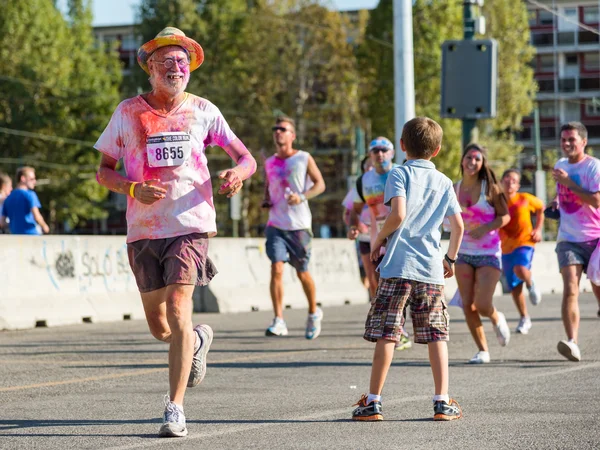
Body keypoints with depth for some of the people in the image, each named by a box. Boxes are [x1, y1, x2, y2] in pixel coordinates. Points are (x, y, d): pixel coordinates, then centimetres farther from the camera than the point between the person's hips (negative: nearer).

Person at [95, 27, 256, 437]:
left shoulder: (203, 111, 5)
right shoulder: (128, 112, 5)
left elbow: (246, 158, 10)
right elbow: (104, 172, 9)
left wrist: (238, 173, -14)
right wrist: (133, 189, -12)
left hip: (190, 223, -2)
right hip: (143, 230, 2)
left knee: (177, 312, -17)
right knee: (158, 326, 7)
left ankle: (175, 408, -13)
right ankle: (198, 340, 43)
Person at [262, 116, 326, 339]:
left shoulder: (304, 159, -1)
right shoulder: (269, 163, 10)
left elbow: (320, 184, -1)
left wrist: (302, 197, -18)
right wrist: (265, 200, 2)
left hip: (299, 224, -2)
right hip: (276, 224, 2)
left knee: (302, 272, 7)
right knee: (276, 268, -15)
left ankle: (313, 313, 32)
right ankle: (278, 321, -16)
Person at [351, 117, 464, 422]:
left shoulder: (399, 174, -2)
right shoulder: (443, 182, 12)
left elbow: (398, 214, -16)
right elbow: (458, 225, 12)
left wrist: (378, 239, -1)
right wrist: (451, 259, 26)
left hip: (398, 267, -4)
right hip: (432, 270, 4)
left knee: (385, 334, -2)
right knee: (437, 335, 8)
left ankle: (373, 401, 0)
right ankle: (443, 402, 5)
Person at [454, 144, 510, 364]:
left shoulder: (490, 188, -7)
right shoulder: (455, 189, 4)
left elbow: (505, 216, -4)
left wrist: (485, 228, -19)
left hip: (489, 254, -4)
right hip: (464, 253, 4)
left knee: (483, 305, -12)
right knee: (468, 307, -2)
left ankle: (497, 319, 24)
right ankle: (482, 350, 12)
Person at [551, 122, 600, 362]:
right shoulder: (561, 164, 11)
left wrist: (568, 182, -22)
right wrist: (557, 204, 11)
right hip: (568, 240, 3)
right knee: (570, 290, -15)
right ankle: (572, 343, -26)